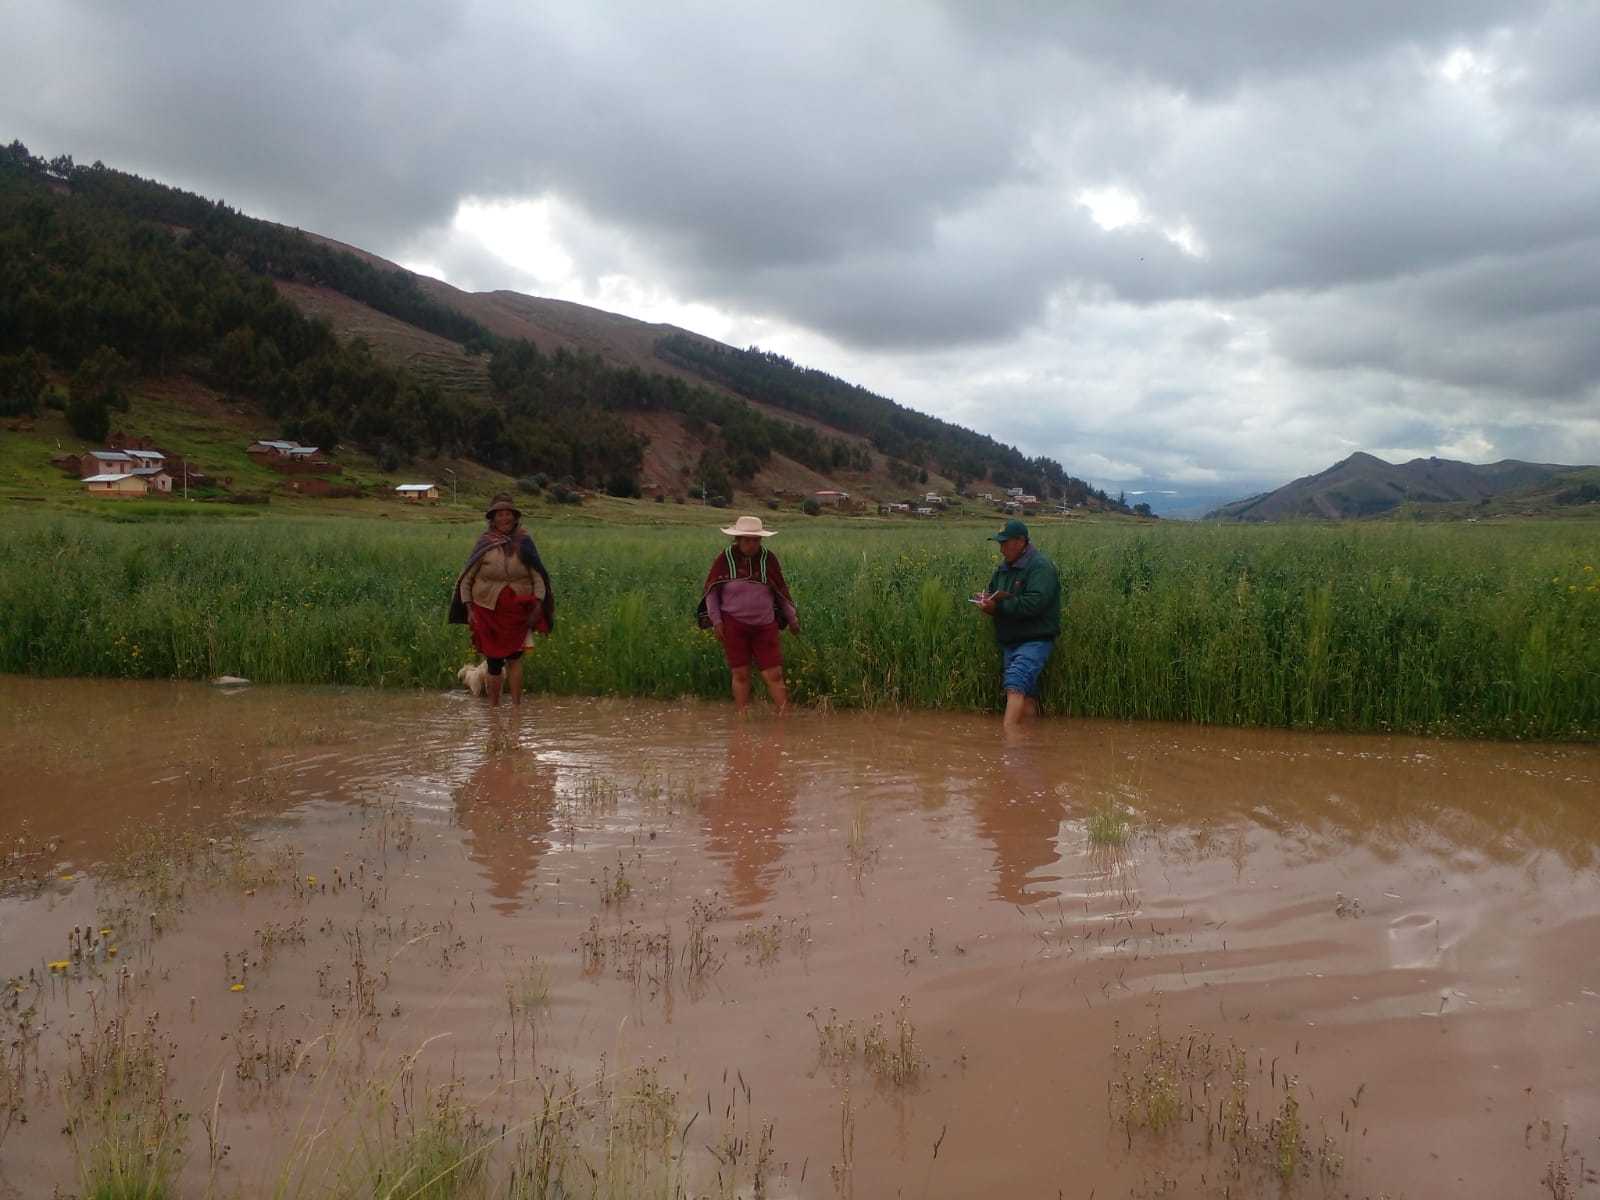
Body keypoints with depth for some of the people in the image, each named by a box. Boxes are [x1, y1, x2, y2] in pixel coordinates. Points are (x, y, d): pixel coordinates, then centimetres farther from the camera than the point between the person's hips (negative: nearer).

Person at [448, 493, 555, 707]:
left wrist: (538, 605, -11)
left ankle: (516, 705, -6)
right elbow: (465, 580, 4)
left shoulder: (524, 543, 0)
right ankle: (493, 707, 21)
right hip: (489, 611, 0)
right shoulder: (484, 544, -1)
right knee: (494, 661, 6)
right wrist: (469, 609, -4)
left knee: (514, 656, -11)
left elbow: (538, 577, 1)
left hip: (518, 611, 0)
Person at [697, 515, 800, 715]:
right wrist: (716, 620, -5)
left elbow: (782, 591, 12)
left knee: (774, 675, -2)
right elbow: (711, 591, 3)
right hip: (734, 624, -1)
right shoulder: (725, 559, -4)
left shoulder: (768, 559, 1)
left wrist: (792, 618, 16)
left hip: (765, 625, 1)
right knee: (740, 674, 3)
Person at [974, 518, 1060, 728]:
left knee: (1015, 685, -24)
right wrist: (986, 600, -2)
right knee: (1027, 695, 11)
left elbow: (1034, 604, -24)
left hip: (1035, 641, -8)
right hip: (1009, 641, 8)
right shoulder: (1004, 567, 14)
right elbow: (992, 593, 24)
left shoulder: (1041, 567, -12)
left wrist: (998, 606, -21)